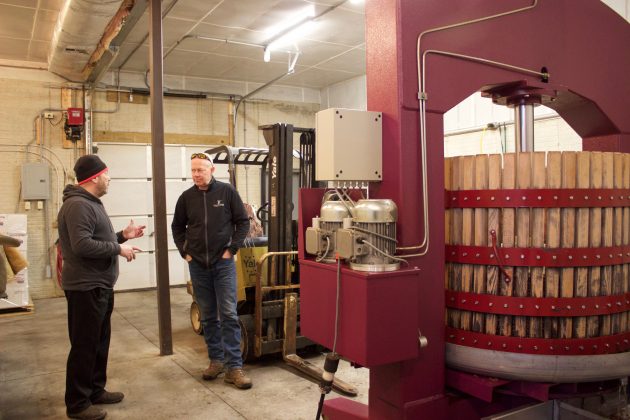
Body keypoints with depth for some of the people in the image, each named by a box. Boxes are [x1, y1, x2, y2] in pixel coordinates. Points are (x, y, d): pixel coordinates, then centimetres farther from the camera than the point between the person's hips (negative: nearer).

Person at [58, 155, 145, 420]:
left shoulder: (91, 203, 17)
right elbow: (82, 245, -28)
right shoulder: (77, 205, -19)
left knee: (100, 342, 18)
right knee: (84, 345, -1)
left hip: (100, 286, 11)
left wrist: (123, 235, 12)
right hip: (85, 287, -11)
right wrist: (118, 249, -20)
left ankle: (95, 391, 31)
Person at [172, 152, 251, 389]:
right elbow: (177, 227, 16)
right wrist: (184, 252, 6)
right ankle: (216, 360, 23)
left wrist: (232, 249, -7)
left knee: (229, 314, -5)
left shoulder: (227, 192, -5)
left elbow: (243, 222, 0)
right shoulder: (186, 197, 4)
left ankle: (234, 367, -1)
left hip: (223, 263, -3)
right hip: (198, 265, 3)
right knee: (208, 316, 10)